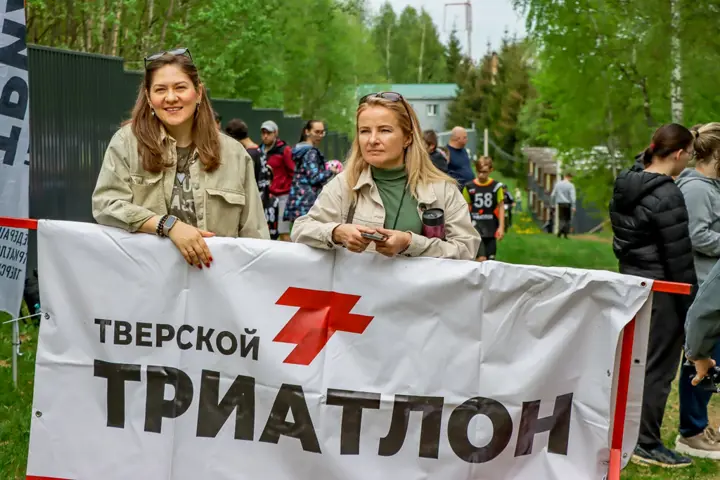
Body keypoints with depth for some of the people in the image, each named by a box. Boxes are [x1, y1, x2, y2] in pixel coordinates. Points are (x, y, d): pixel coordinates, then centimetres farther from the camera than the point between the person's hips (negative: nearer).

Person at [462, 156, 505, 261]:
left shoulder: (496, 186, -3)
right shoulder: (469, 187, -3)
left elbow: (501, 207, 1)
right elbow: (466, 208, 4)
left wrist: (501, 227, -3)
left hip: (491, 227, 1)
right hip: (475, 225, -1)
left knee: (490, 259, 8)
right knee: (481, 259, -12)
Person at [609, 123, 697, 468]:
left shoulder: (626, 186, 8)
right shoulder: (666, 196, -19)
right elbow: (678, 255, -18)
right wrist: (689, 300, -12)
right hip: (662, 289, -9)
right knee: (659, 367, 1)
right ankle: (647, 446, 9)